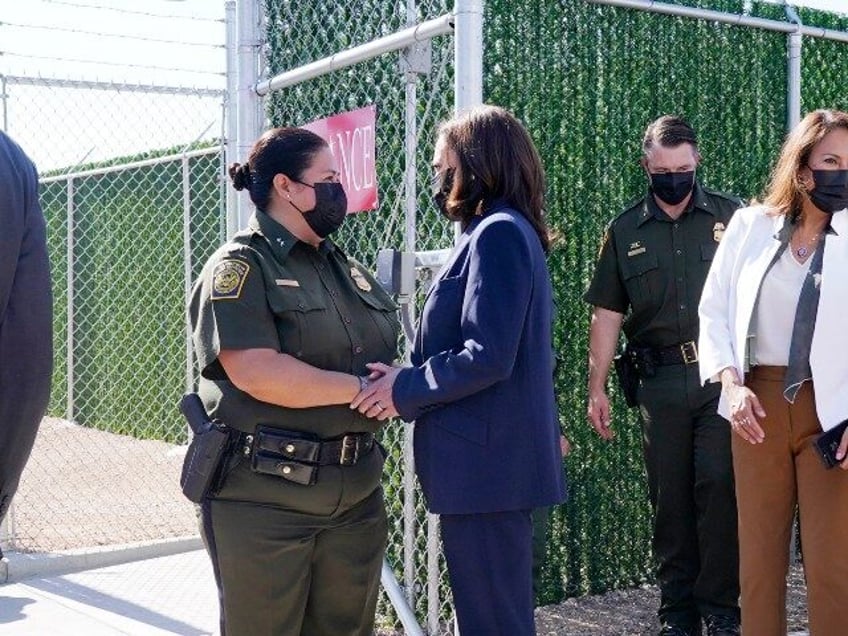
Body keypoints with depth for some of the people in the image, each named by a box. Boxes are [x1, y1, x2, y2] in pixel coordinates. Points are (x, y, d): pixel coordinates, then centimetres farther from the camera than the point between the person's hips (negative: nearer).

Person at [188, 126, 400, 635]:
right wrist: (361, 388, -17)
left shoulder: (348, 269, 16)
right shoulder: (240, 268, -8)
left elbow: (387, 362, 17)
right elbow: (257, 373, -22)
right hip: (264, 499, -7)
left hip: (356, 494, 7)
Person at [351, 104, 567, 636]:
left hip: (485, 460, -10)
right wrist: (410, 380, 13)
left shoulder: (496, 233, -16)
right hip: (500, 456, 10)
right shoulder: (514, 230, 15)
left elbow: (486, 357, -23)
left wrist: (405, 388, -12)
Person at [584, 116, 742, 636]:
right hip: (660, 382, 2)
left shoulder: (732, 216, 3)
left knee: (719, 489, -5)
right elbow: (607, 314, 10)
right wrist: (597, 388, 6)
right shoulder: (626, 231, 8)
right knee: (670, 497, 7)